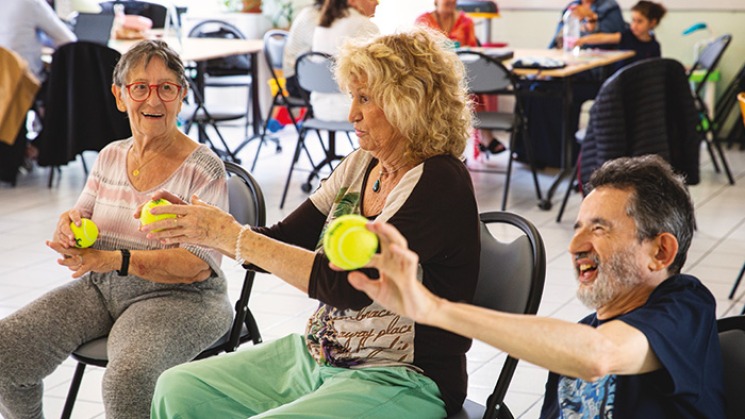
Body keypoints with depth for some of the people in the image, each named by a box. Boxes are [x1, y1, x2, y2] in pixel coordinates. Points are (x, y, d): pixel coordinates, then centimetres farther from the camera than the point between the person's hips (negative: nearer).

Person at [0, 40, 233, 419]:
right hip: (101, 289, 6)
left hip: (177, 297, -6)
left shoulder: (203, 169, -11)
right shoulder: (110, 156, 8)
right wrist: (70, 223, -8)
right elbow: (83, 212, 18)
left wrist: (117, 260, -28)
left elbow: (200, 265, -17)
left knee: (128, 378, -35)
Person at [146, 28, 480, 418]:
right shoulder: (359, 166, 7)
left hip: (401, 381, -8)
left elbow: (348, 283, -25)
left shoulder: (439, 184, -19)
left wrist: (231, 236, -22)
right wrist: (195, 226, -7)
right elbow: (283, 241, 9)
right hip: (317, 354, 8)